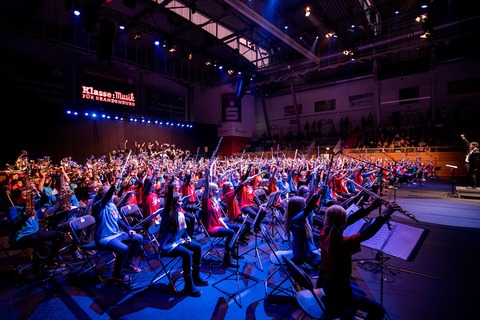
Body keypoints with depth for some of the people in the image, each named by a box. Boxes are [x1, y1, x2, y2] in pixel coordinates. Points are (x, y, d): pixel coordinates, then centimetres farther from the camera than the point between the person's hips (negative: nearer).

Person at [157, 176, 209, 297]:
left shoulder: (180, 213, 7)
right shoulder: (167, 214, -16)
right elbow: (168, 201, -36)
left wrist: (187, 237, 0)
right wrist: (170, 188, -49)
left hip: (178, 241, 9)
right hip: (167, 245, -9)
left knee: (197, 247, 4)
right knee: (187, 254, -28)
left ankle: (196, 277, 17)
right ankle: (188, 287, -18)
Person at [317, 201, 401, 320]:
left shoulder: (323, 233, -14)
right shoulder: (343, 243, -35)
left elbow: (349, 220, -5)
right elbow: (368, 232, -26)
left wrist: (370, 208, -7)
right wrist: (385, 213, -14)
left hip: (326, 283, 8)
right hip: (338, 291, -8)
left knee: (362, 295, 32)